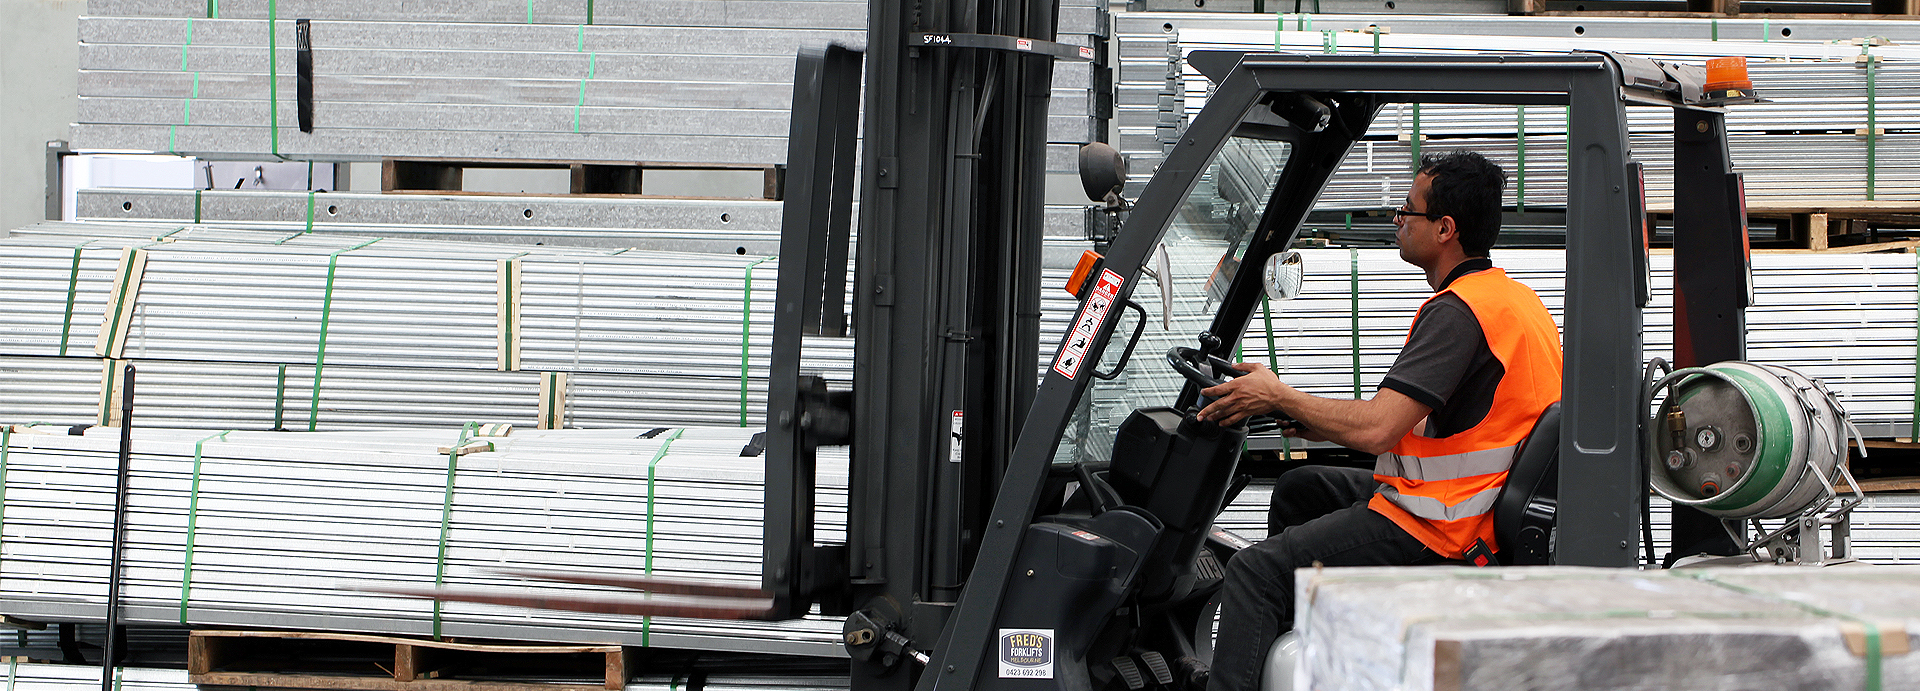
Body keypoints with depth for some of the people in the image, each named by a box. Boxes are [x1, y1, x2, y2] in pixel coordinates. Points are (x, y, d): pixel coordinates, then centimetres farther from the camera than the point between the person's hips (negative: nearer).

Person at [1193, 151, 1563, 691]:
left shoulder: (1457, 312, -20)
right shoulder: (1518, 297, 12)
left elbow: (1375, 430, -26)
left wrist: (1277, 397, -11)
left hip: (1434, 534, -11)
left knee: (1255, 571, -12)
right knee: (1298, 489, 26)